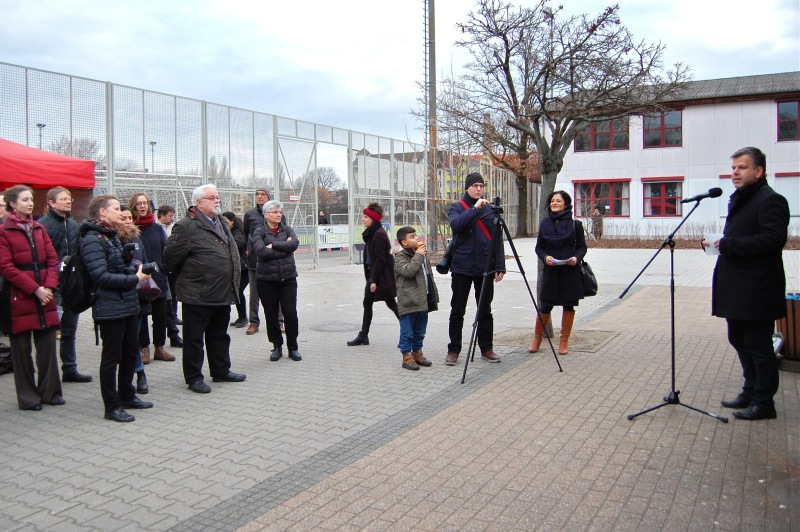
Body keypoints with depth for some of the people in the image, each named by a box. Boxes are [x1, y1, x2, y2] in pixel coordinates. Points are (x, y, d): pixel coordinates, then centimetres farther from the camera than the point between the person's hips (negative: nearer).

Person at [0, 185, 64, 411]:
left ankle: (50, 392, 18)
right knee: (22, 348, 4)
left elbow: (53, 260, 8)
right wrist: (35, 289, -14)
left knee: (48, 345, 7)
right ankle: (28, 397, 14)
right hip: (18, 298, -5)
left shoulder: (39, 229, 13)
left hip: (45, 296, 5)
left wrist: (49, 287, -6)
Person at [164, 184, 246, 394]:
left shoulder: (221, 224, 15)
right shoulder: (187, 226, -13)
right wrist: (186, 276, 1)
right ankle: (194, 377, 14)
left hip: (222, 293, 8)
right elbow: (171, 255, -12)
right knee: (194, 338, 3)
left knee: (219, 335, 19)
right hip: (198, 295, -8)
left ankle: (221, 371, 31)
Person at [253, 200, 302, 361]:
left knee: (290, 313, -2)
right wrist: (284, 248, -11)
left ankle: (293, 348, 12)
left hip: (288, 277, 1)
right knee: (271, 314, 5)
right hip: (267, 279, -1)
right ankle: (277, 346, 20)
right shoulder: (259, 232, 0)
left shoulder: (287, 230, 8)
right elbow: (261, 252, -17)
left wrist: (273, 245, -14)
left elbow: (294, 244, -12)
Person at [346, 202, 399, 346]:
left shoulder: (379, 234, -18)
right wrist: (370, 278, 15)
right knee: (367, 303, 11)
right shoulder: (372, 233, 11)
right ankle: (363, 336, 18)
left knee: (391, 303, -2)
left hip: (382, 276, -10)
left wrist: (374, 280, -20)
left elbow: (380, 259, -20)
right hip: (374, 274, 10)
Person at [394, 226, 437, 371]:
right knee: (407, 331, -1)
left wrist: (433, 294, 20)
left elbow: (428, 274, 23)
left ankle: (417, 353, 27)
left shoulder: (422, 254, 16)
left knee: (420, 331, 16)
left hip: (422, 300, 8)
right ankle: (407, 356, 7)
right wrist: (418, 256, -21)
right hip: (408, 302, -8)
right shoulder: (400, 257, -9)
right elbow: (407, 270, -28)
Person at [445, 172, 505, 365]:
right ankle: (453, 350, 12)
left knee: (485, 310, 9)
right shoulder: (457, 207, 3)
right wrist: (475, 209, -23)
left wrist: (500, 266, -1)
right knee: (457, 311, 4)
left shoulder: (490, 209, 8)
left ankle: (486, 348, 20)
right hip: (461, 267, -2)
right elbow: (456, 225, -19)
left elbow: (498, 239, 5)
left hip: (485, 268, 2)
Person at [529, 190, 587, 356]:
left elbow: (582, 247, 5)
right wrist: (545, 257, -11)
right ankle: (537, 338, 19)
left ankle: (564, 341, 20)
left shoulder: (575, 224, 1)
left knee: (569, 305, 6)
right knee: (545, 306, 1)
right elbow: (539, 247, 9)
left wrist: (577, 258, -14)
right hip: (551, 270, 1)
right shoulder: (544, 223, 5)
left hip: (571, 271, 0)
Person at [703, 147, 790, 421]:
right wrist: (717, 243, 6)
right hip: (736, 289, 10)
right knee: (739, 340, 18)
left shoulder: (770, 200, -13)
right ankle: (750, 392, 33)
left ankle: (764, 402, 13)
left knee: (758, 346, 0)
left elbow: (773, 239, -26)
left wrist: (728, 244, -24)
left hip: (756, 291, -10)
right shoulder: (738, 199, 17)